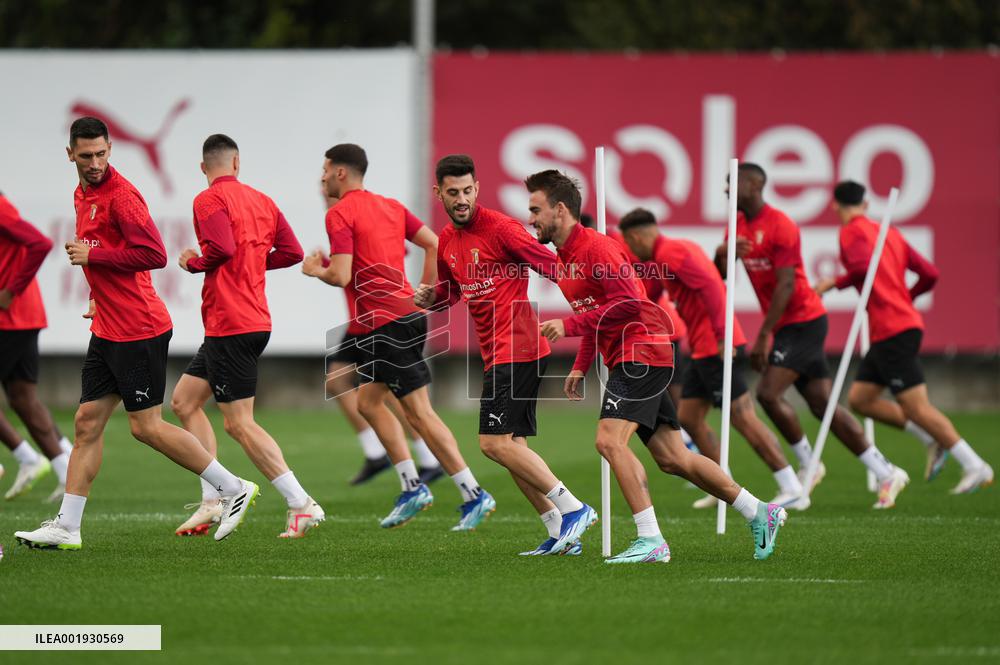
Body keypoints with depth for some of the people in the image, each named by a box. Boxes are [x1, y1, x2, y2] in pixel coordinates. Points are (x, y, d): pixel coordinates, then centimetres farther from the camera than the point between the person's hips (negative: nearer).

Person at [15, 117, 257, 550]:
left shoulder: (121, 196, -15)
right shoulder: (82, 195, 14)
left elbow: (154, 254, -23)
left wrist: (92, 255, -17)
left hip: (138, 331, -9)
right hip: (107, 330, 9)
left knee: (147, 427, -5)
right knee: (87, 421, 6)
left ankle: (233, 489, 5)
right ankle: (66, 527, 7)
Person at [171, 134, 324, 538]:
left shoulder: (209, 200, -9)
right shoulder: (260, 201, 12)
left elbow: (221, 248, -24)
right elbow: (291, 251, 8)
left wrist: (192, 262, -5)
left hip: (230, 324, -9)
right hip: (256, 320, 9)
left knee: (239, 425, -7)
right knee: (184, 401, 16)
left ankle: (302, 505, -11)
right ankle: (212, 502, 12)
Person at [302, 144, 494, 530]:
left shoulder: (340, 214, -10)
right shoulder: (391, 207, 15)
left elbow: (341, 276, -18)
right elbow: (434, 245, 13)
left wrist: (315, 270, 3)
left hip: (385, 324, -9)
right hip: (406, 314, 9)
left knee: (420, 414, -7)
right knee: (368, 401, 18)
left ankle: (473, 495, -9)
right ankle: (411, 487, 14)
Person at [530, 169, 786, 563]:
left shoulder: (594, 247, -14)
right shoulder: (565, 259, 16)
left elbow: (627, 303, -23)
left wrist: (569, 326, -23)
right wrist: (580, 367, 19)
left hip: (642, 352, -10)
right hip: (627, 360, 10)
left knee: (610, 440, -21)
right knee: (672, 459, 9)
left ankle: (651, 541, -21)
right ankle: (760, 513, 18)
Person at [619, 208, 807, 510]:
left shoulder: (670, 252, -12)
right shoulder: (678, 247, 19)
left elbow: (709, 284, -23)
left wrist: (721, 335, -25)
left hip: (714, 348, -10)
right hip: (704, 348, 10)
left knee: (743, 418, -10)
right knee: (688, 417, 13)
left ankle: (793, 490, -9)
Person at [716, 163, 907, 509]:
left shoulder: (780, 226, -15)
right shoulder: (739, 225, 12)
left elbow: (785, 285, -19)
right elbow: (719, 274, 11)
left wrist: (763, 337, -21)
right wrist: (723, 254, -12)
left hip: (803, 321, -9)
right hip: (789, 326, 9)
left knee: (768, 393, -17)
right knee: (822, 403, 3)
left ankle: (807, 463, -1)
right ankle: (886, 473, 4)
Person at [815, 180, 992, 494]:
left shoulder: (852, 231, -5)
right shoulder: (890, 233, 18)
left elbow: (863, 266, -24)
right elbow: (929, 274, 14)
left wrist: (834, 283, -8)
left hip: (893, 331, -9)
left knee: (916, 407, -9)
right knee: (859, 398, 13)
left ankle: (974, 465, -11)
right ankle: (933, 440, 9)